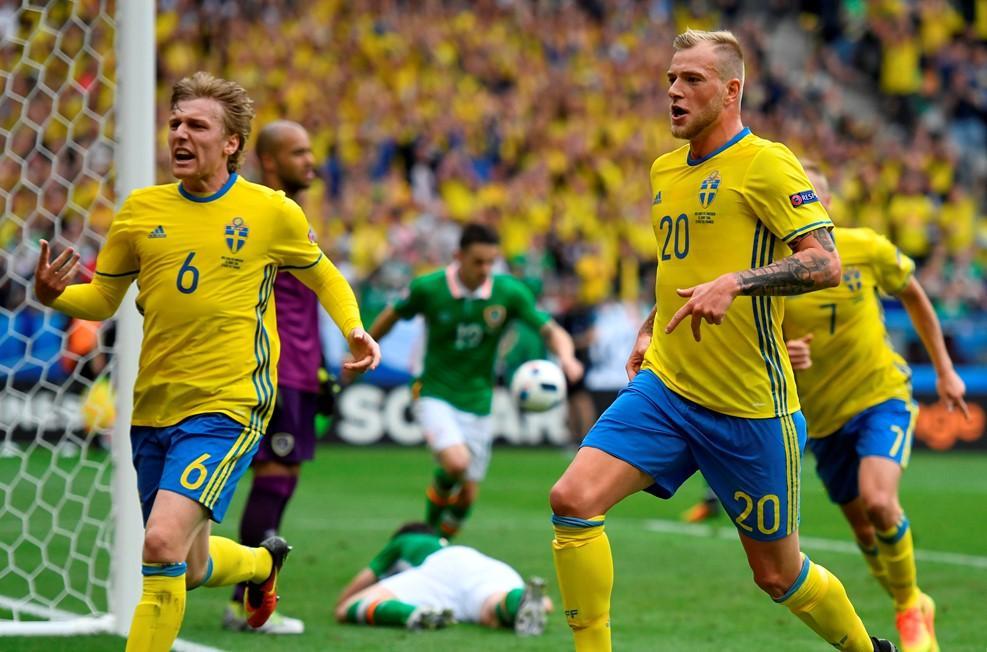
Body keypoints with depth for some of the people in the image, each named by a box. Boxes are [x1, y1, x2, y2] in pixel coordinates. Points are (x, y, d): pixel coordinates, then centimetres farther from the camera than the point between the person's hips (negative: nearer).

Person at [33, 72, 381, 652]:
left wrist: (355, 330, -1)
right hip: (153, 409, 5)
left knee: (164, 543, -24)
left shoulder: (271, 211, -1)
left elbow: (324, 277, 16)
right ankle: (263, 562, 50)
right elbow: (102, 300, 13)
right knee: (189, 570, 16)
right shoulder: (142, 209, 6)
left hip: (228, 407, -5)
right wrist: (55, 294, -8)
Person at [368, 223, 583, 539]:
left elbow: (552, 332, -9)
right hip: (435, 395, -3)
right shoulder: (428, 288, -13)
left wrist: (567, 358, -30)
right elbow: (392, 315, 6)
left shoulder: (510, 292, -10)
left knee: (467, 495, 7)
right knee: (456, 462, -28)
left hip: (477, 402, 3)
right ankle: (429, 525, 2)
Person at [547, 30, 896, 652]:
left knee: (778, 574, 6)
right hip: (664, 387, 6)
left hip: (749, 407, -6)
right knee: (573, 500, -16)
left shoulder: (766, 163, -9)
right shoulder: (666, 170, 13)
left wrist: (735, 283, -30)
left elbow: (826, 262, -19)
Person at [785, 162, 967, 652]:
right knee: (864, 528, 8)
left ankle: (910, 605, 0)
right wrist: (781, 356, -32)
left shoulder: (867, 249, -11)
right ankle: (916, 609, 36)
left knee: (878, 501, -25)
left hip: (882, 395, -2)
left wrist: (944, 370, 12)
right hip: (822, 415, 2)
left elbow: (912, 296, 8)